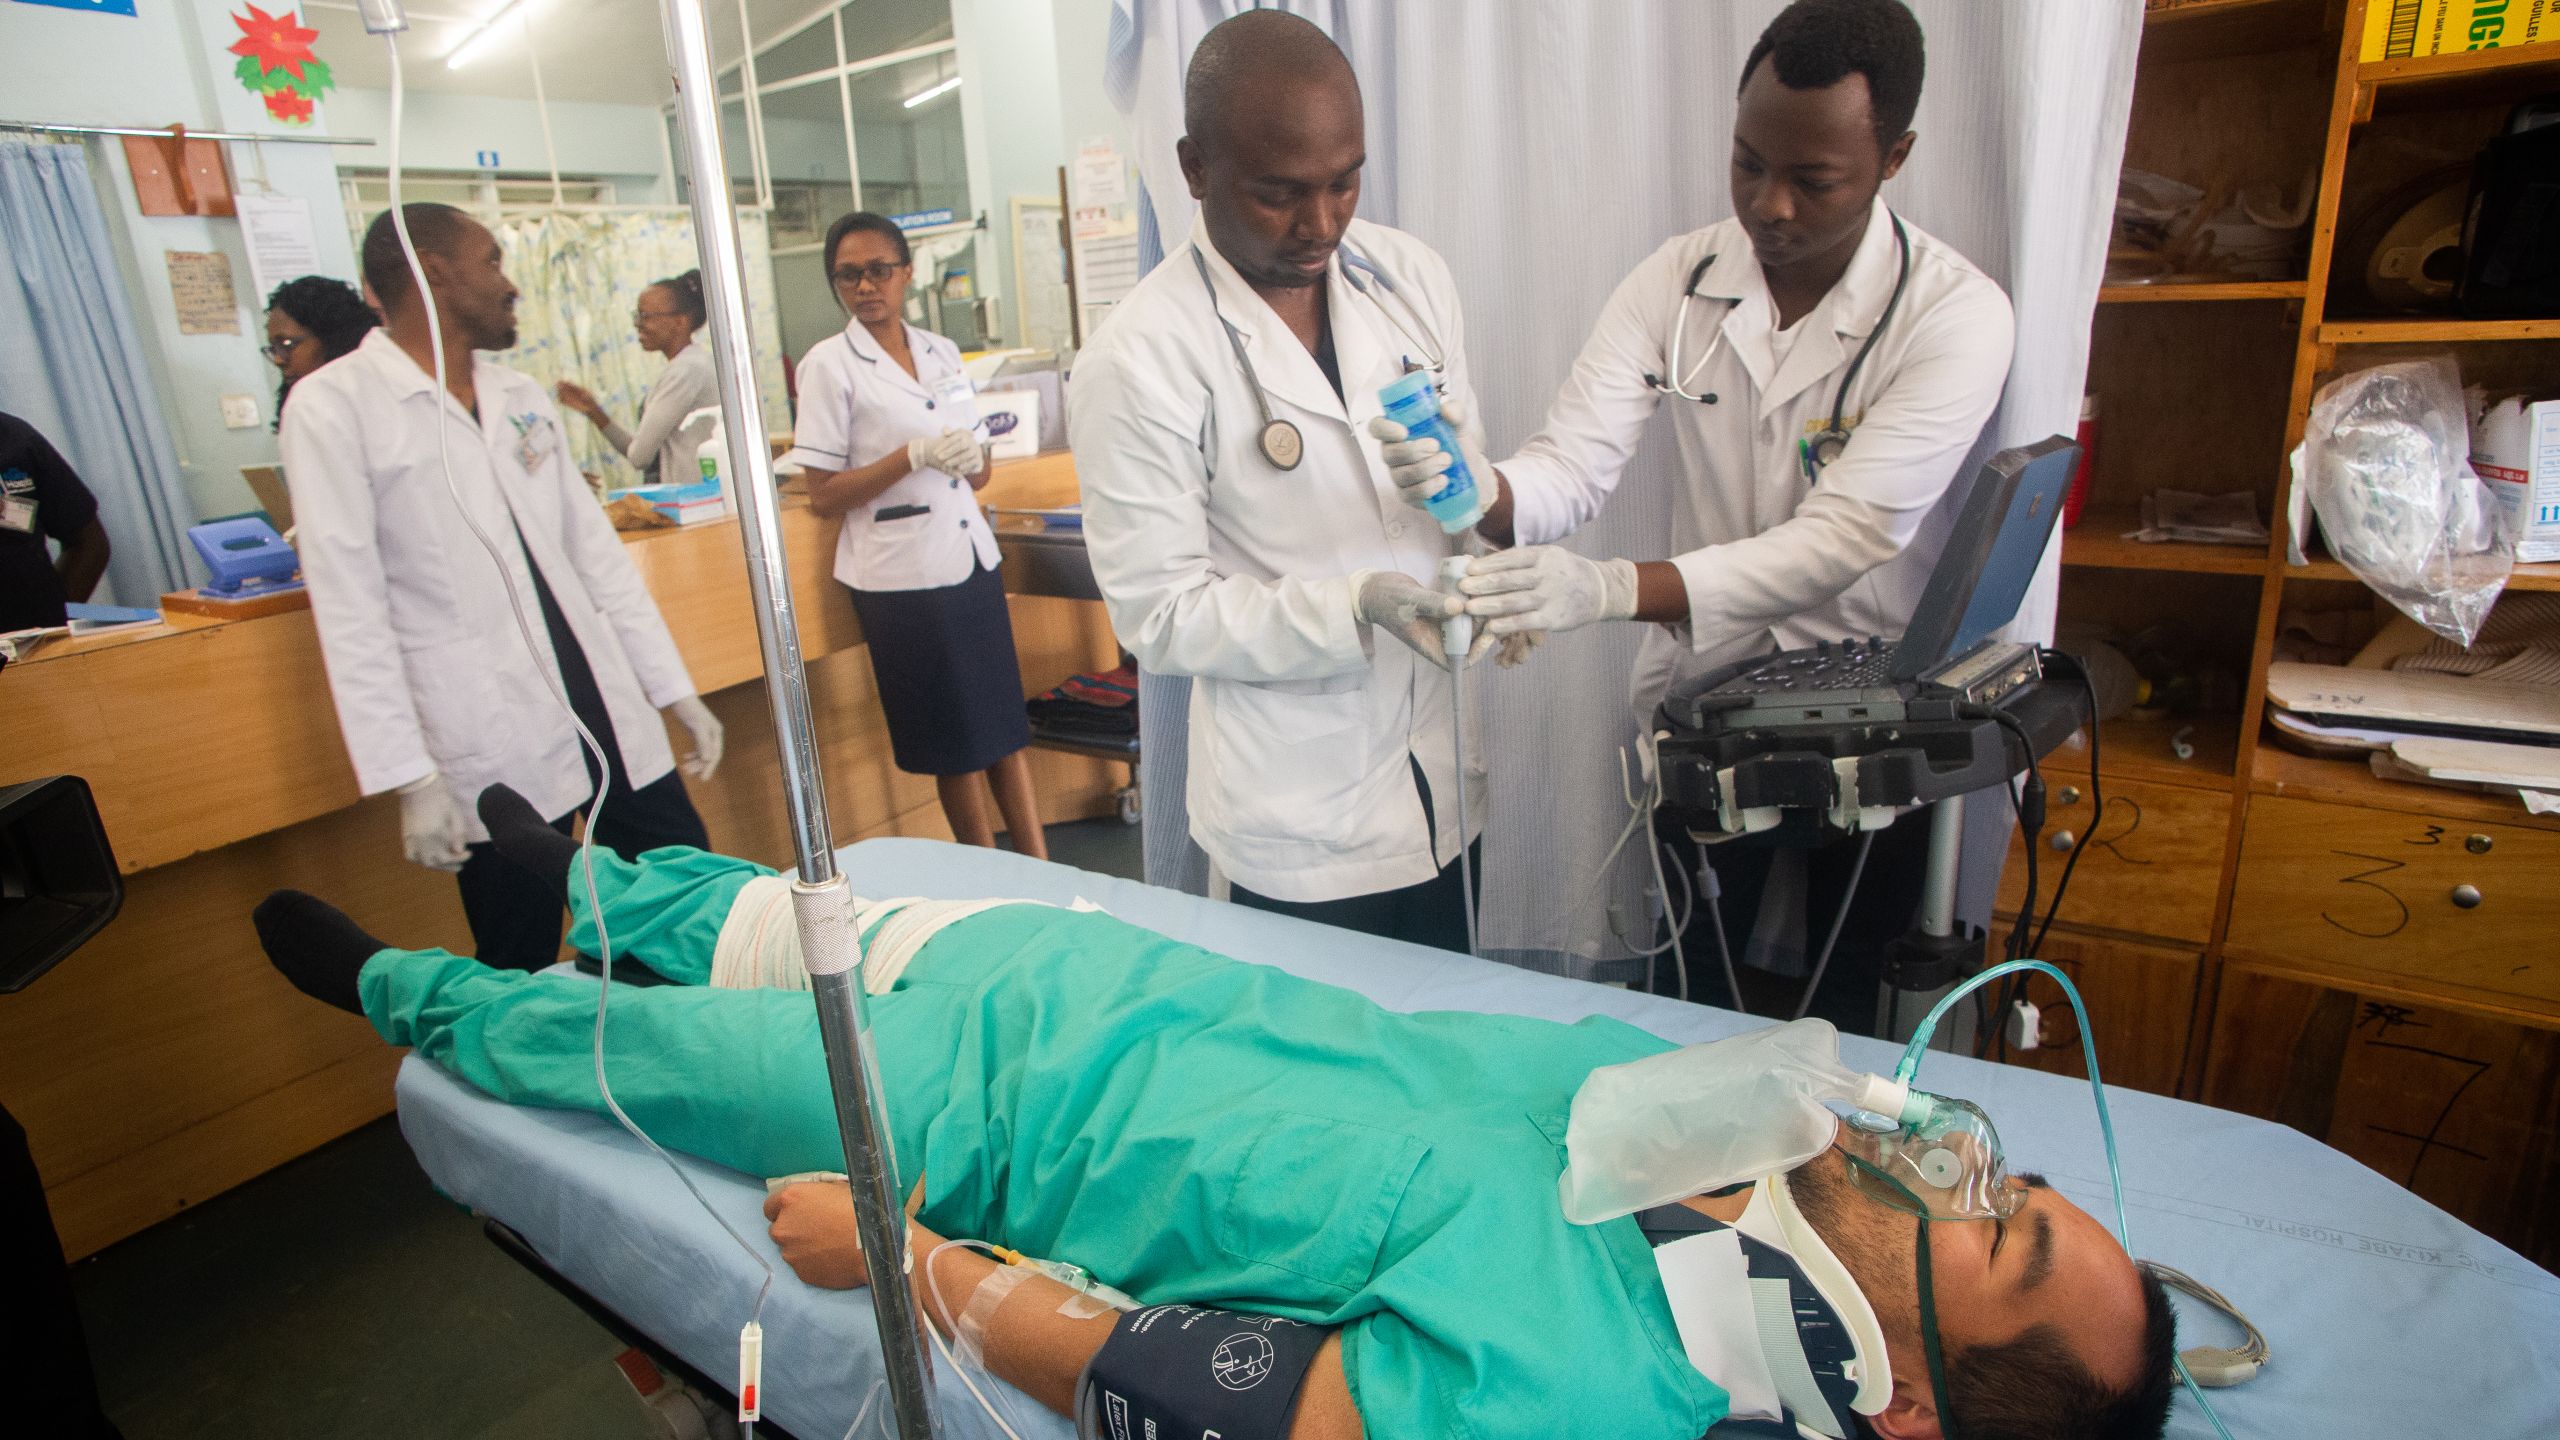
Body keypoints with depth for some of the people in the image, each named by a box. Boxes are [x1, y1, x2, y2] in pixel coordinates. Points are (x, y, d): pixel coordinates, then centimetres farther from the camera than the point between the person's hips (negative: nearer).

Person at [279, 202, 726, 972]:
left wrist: (675, 688, 10)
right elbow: (350, 606, -9)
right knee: (520, 983, 5)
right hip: (494, 755, -5)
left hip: (613, 720, 5)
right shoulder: (333, 405, -4)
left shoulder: (521, 395, 14)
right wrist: (411, 778, -14)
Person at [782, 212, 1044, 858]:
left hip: (972, 560, 5)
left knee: (1006, 722, 6)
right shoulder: (829, 364, -4)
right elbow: (823, 496, -7)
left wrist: (971, 459, -8)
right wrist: (915, 455, -18)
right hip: (902, 576, -5)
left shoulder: (941, 351, 10)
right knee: (957, 743, 5)